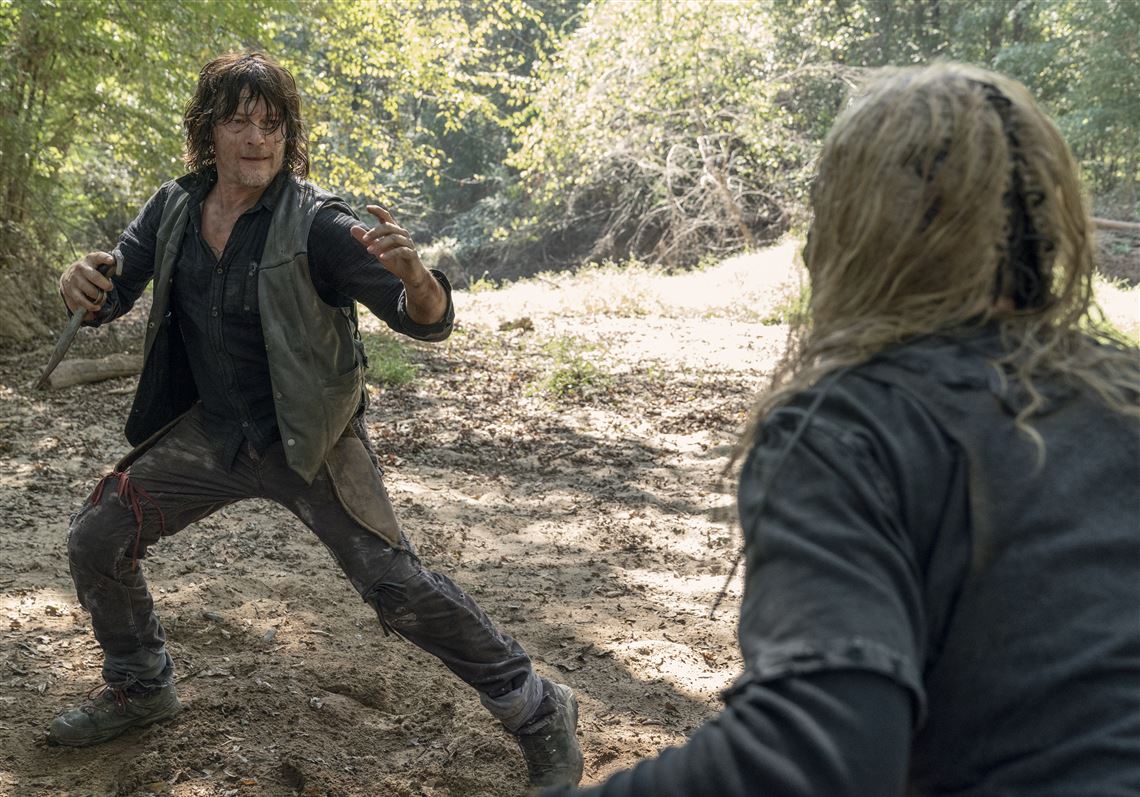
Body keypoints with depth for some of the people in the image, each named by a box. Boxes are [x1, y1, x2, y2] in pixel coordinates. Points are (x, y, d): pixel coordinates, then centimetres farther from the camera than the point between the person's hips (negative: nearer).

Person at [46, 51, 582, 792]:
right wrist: (81, 282, -18)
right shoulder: (174, 209, -3)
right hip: (211, 432, 6)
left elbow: (429, 321, -23)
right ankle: (142, 688, 33)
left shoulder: (317, 224, -20)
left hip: (309, 443, -5)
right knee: (96, 542, 7)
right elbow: (112, 295, 7)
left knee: (399, 586, -13)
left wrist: (412, 272, -47)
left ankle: (539, 714, 3)